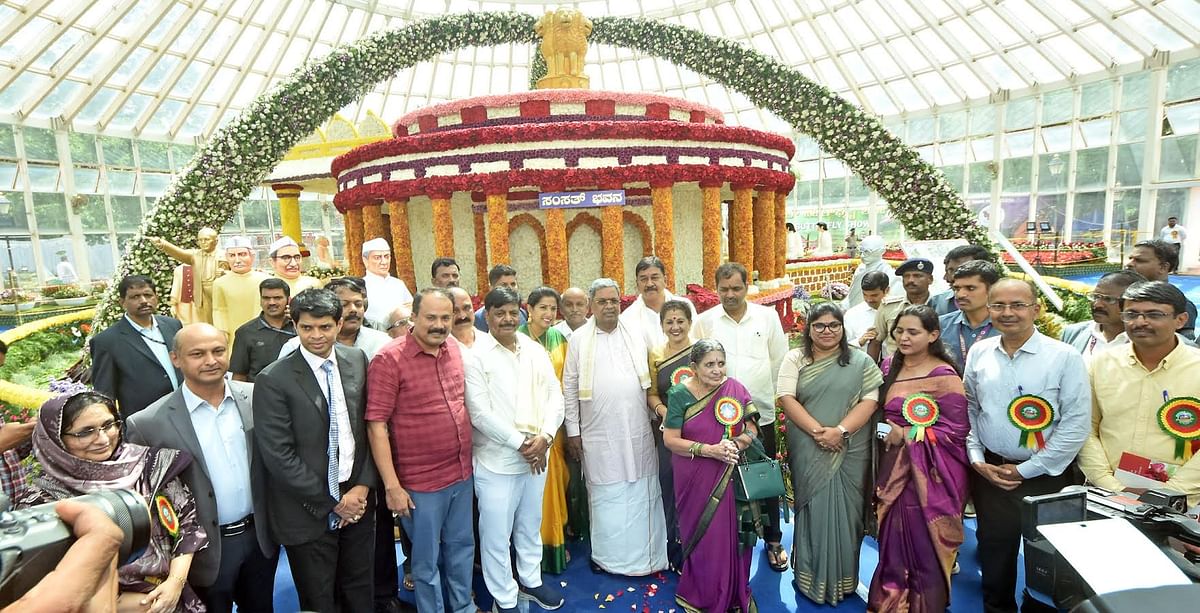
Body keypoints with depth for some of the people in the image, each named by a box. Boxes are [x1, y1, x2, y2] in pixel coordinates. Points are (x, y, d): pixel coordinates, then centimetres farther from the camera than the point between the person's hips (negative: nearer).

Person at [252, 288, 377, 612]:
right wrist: (332, 503, -11)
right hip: (309, 513, -3)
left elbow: (370, 427, 3)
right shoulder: (273, 380, -14)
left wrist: (363, 486, -6)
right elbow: (279, 457, -15)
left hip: (358, 501, 4)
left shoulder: (357, 360, -1)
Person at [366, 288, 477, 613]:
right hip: (421, 482, -5)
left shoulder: (456, 350, 2)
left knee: (462, 547, 22)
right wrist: (392, 486, -15)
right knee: (427, 560, 13)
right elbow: (376, 425, -15)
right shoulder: (389, 359, -15)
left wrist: (470, 460, 11)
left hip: (462, 474, 6)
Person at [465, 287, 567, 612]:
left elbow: (554, 396, 3)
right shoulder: (475, 356, -11)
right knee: (496, 533, 8)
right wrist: (521, 444, -15)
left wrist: (544, 436, -13)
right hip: (496, 460, -5)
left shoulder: (536, 351, 4)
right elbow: (480, 414, -16)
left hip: (538, 455, 5)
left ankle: (531, 580, 43)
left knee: (531, 525, 22)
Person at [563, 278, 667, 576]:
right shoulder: (579, 339, 0)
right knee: (605, 495, 9)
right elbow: (569, 387, 1)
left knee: (641, 492, 9)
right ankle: (606, 553, 26)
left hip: (638, 431, 2)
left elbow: (648, 382, 12)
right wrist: (572, 431, 0)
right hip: (599, 436, -2)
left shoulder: (635, 337, 7)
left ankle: (645, 552, 25)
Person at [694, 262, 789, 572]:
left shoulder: (767, 316, 0)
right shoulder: (705, 321, -3)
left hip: (761, 413, 1)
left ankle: (773, 540, 32)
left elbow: (780, 361, 6)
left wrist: (773, 396, 6)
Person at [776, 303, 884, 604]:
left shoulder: (861, 361, 4)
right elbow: (786, 398, -5)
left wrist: (840, 430, -17)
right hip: (808, 450, 0)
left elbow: (869, 401, -4)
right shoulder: (795, 359, 3)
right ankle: (811, 576, 20)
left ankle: (843, 578, 25)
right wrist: (817, 431, -15)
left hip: (850, 450, 1)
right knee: (813, 509, 5)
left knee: (845, 510, 7)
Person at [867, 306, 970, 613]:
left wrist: (907, 434, -17)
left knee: (925, 544, 6)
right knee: (894, 542, 15)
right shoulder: (890, 366, 6)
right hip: (894, 467, 6)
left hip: (928, 473, -6)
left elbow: (957, 429, -16)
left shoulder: (944, 376, -13)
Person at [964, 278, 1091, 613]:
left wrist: (1025, 471, -11)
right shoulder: (978, 353, 0)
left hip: (1046, 478, -2)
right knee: (994, 557, 16)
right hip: (989, 473, 3)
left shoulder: (1065, 357, -10)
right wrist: (977, 460, -2)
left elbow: (1076, 425, -11)